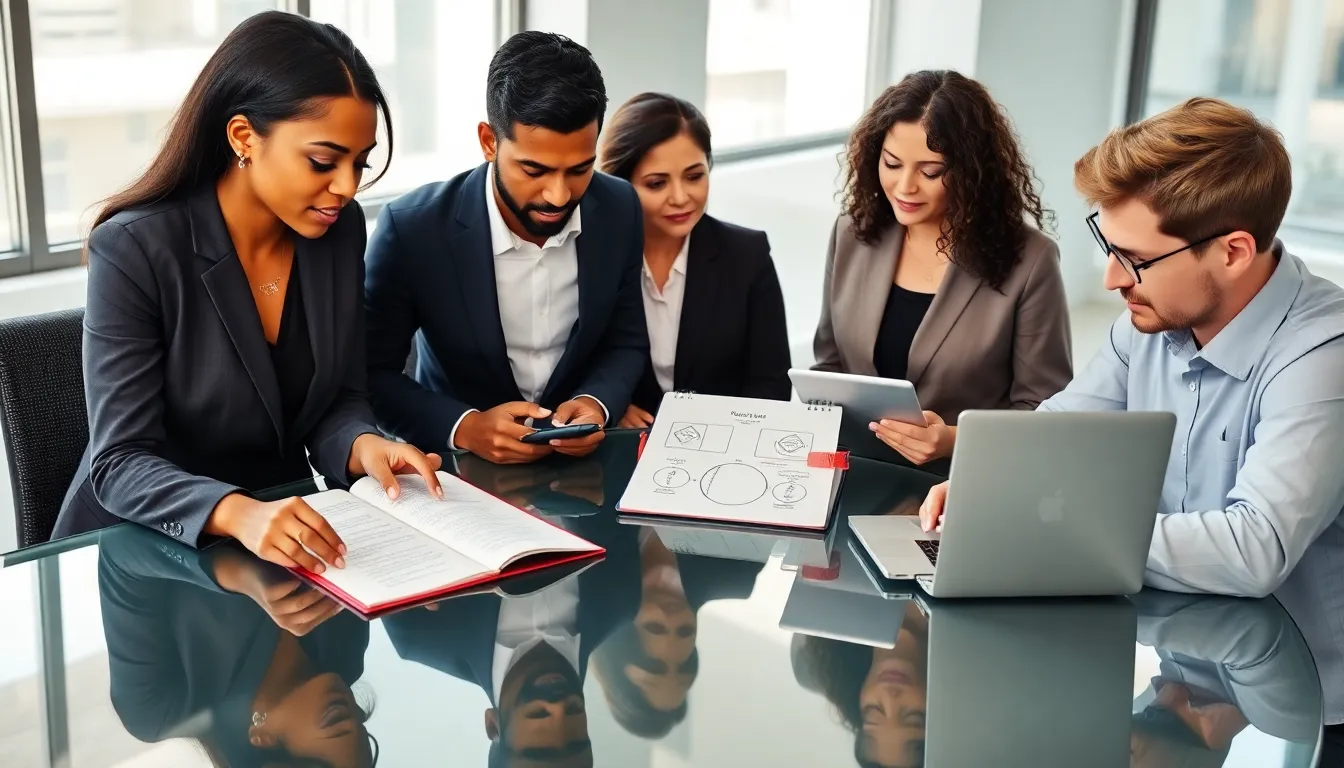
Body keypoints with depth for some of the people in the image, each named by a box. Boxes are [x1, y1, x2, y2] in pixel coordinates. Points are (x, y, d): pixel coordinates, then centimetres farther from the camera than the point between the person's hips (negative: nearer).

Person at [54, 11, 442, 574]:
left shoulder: (340, 231, -3)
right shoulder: (134, 250, -17)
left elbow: (337, 399, 3)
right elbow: (120, 463, -19)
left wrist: (364, 447, -19)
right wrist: (236, 513, -36)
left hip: (287, 541, 4)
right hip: (147, 552, -3)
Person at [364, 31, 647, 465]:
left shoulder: (619, 211, -7)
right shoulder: (413, 229, -16)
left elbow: (626, 344, 5)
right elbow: (371, 376, -7)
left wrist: (596, 404, -15)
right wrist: (464, 428, -23)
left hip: (578, 461, 2)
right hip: (459, 468, -2)